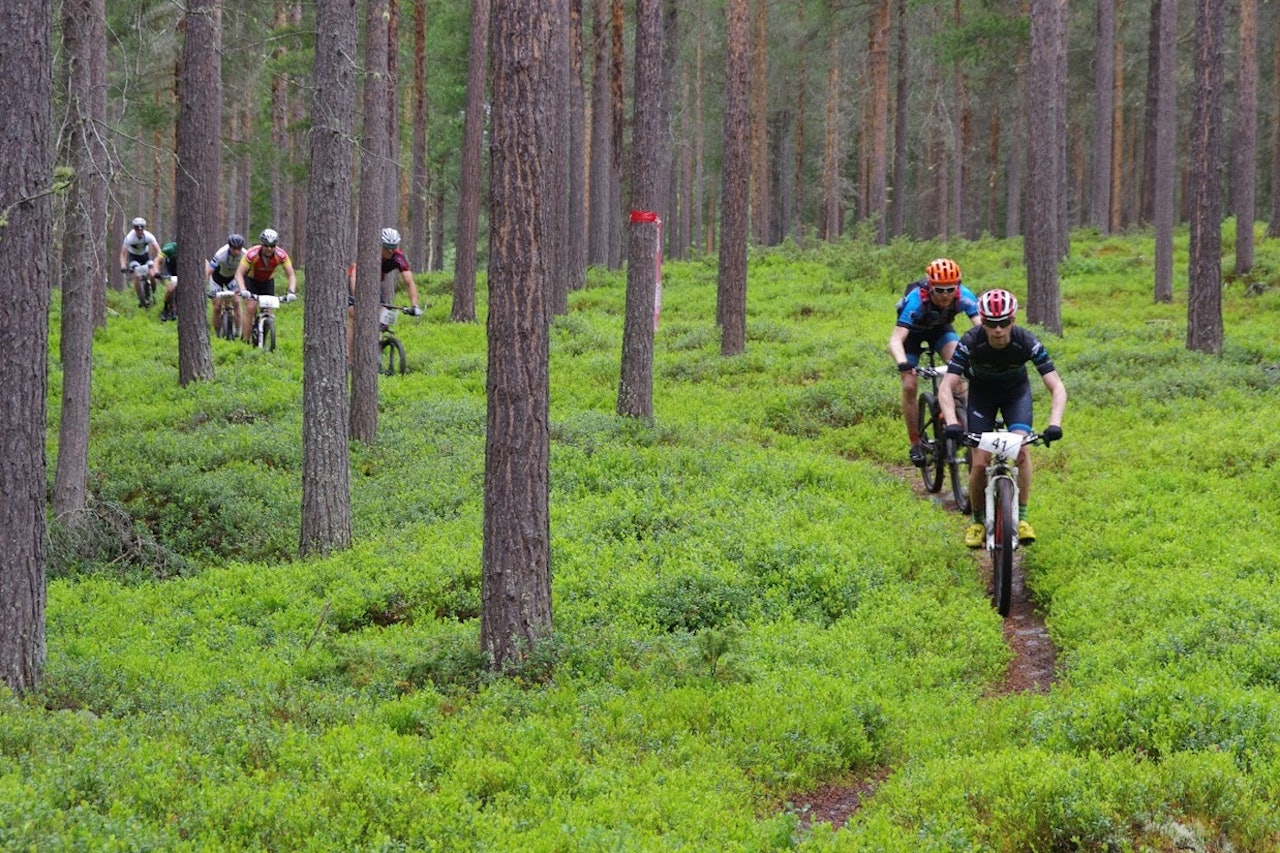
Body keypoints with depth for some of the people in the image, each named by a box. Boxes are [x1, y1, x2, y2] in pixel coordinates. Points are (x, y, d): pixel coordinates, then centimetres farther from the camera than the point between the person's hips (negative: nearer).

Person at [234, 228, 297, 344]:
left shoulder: (281, 255, -29)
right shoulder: (252, 254, -35)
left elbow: (291, 275, -26)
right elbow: (239, 274, -36)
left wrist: (291, 291, -42)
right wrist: (243, 290, -52)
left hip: (268, 281, 2)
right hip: (251, 280, -2)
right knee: (251, 308, -18)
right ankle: (245, 340, -13)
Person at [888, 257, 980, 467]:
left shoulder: (963, 296, -33)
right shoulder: (916, 300, -40)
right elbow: (895, 340, -46)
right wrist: (903, 363, -65)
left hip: (941, 328, 2)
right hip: (913, 331, -2)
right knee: (909, 386, -11)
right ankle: (915, 444, 4)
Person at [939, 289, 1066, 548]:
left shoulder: (1026, 342, -31)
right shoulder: (971, 342, -32)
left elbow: (1057, 386, -32)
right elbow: (946, 386, -34)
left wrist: (1055, 423, -48)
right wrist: (951, 423, -51)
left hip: (1016, 392, 0)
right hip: (982, 392, 0)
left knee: (1021, 448, -24)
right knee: (980, 463, -11)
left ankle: (1021, 517, -11)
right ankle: (977, 521, 12)